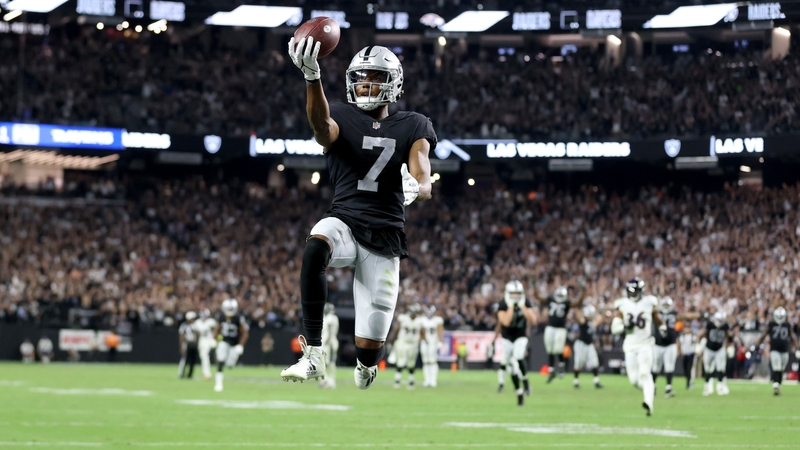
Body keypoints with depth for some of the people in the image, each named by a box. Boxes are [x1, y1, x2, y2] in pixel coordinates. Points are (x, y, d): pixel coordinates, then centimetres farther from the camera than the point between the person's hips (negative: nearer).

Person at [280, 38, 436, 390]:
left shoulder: (412, 128, 8)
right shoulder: (343, 119, 3)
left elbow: (424, 185, -6)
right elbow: (321, 126, -23)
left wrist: (416, 188, -33)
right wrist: (312, 76, -43)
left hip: (385, 237, 1)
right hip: (344, 221, -1)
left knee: (369, 351, 1)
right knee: (316, 248, -41)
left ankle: (365, 366, 43)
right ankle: (313, 354, -36)